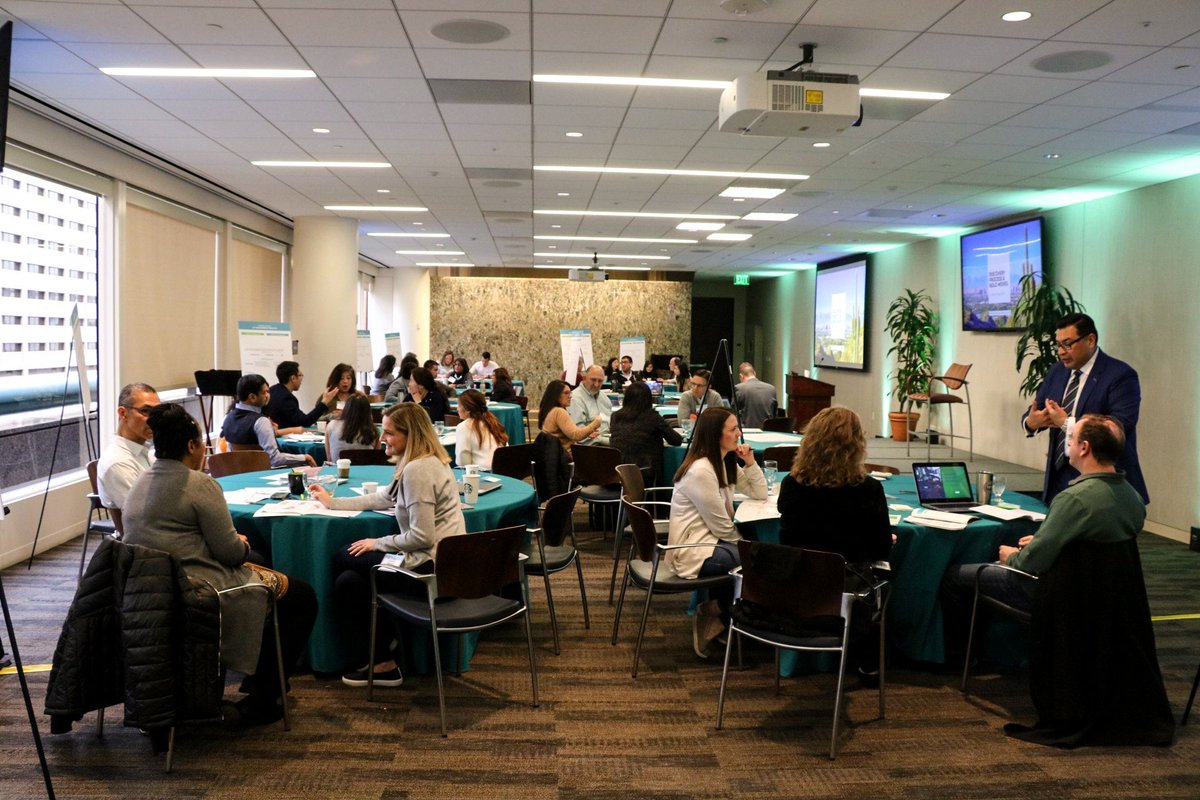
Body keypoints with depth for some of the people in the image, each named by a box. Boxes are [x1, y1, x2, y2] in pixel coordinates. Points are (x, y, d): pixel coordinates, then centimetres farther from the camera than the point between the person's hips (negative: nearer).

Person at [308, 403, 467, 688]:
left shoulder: (417, 470, -19)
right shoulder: (430, 462, 14)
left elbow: (422, 537, -23)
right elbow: (384, 498, 25)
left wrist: (378, 543, -8)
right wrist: (333, 502, 27)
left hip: (432, 568, -10)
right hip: (443, 565, 10)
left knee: (341, 559, 6)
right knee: (348, 581, 10)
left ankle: (382, 663, 13)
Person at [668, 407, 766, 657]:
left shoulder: (725, 463, 9)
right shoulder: (700, 471, -21)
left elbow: (760, 494, 12)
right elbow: (721, 527, -17)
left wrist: (750, 462, -1)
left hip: (709, 541, 10)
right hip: (692, 552, -10)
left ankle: (717, 609, 7)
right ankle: (717, 613, 7)